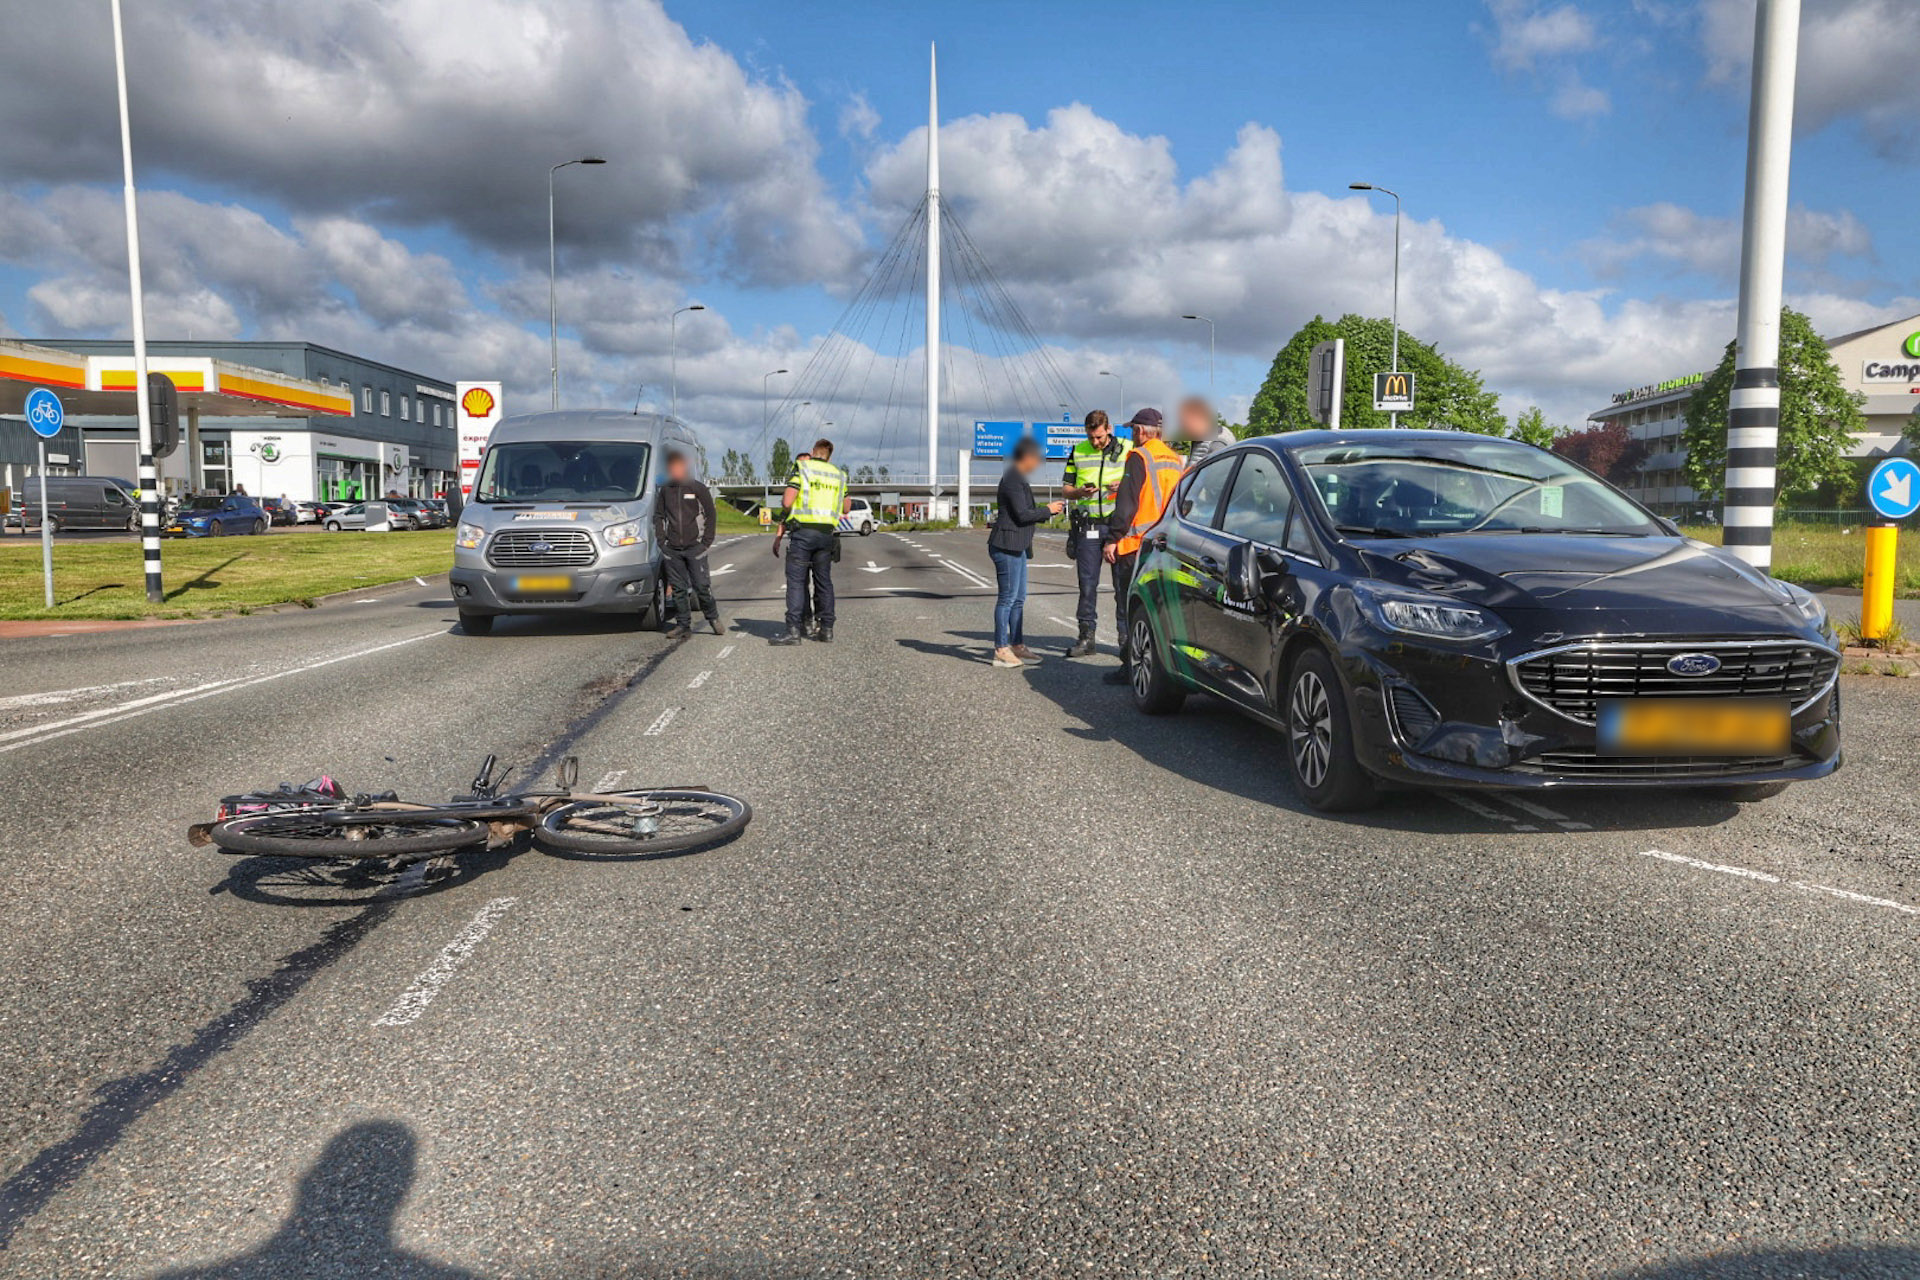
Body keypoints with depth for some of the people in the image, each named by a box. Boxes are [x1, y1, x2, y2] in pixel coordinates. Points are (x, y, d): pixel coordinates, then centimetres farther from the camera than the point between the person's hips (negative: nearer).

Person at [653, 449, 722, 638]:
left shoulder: (698, 488, 2)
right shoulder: (665, 490, 11)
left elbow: (710, 514, 4)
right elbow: (658, 516, 18)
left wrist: (707, 541, -3)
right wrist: (661, 539, 6)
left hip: (694, 547, -3)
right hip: (671, 549, 3)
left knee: (702, 586, -5)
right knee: (678, 589, 4)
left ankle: (713, 618, 13)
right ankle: (683, 625, 10)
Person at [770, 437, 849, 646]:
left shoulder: (801, 467, 0)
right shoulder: (838, 475, 14)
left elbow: (787, 502, -8)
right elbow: (846, 509, 21)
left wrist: (784, 496, 15)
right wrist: (848, 500, 43)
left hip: (803, 531, -5)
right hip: (827, 533, 5)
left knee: (796, 581, -5)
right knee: (824, 581, 11)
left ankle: (793, 630, -12)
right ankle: (826, 629, 12)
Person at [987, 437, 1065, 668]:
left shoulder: (1018, 479, 18)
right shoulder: (1012, 480, -14)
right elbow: (1022, 515, -19)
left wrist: (1048, 510, 15)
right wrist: (1048, 510, -7)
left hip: (1016, 546, 10)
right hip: (1007, 545, -10)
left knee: (1018, 598, 12)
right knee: (1007, 597, -7)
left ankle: (1018, 646, 17)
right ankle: (1001, 650, -3)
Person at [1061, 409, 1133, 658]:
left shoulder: (1128, 450, 5)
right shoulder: (1078, 452, 9)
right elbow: (1066, 488, 12)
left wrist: (1124, 486, -13)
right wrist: (1081, 492, -10)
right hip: (1087, 526, 1)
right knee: (1087, 583, 2)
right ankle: (1086, 637, 8)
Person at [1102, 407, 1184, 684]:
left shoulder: (1139, 457, -10)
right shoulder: (1176, 460, 15)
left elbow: (1127, 503, -16)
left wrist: (1113, 538, -14)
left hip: (1136, 546, -8)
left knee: (1129, 607, -2)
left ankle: (1131, 666, -1)